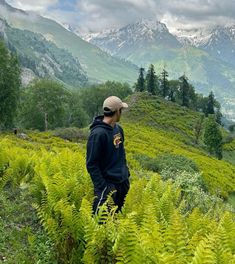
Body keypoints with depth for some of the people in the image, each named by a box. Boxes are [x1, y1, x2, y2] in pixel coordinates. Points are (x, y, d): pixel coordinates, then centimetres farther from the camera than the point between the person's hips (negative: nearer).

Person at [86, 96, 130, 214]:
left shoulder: (118, 129, 5)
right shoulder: (98, 133, -20)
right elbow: (91, 164, -19)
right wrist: (102, 188, -20)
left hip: (123, 183, 8)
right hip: (108, 184, -8)